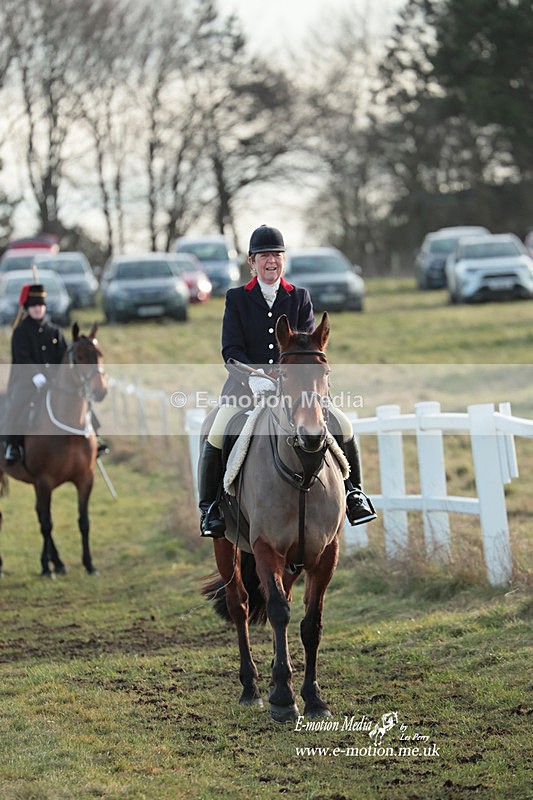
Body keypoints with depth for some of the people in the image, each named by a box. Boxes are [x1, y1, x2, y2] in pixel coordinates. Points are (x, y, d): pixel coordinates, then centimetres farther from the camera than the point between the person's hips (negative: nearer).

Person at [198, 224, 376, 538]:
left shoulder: (300, 297, 9)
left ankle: (354, 491, 9)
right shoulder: (236, 298, 4)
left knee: (344, 427, -14)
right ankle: (209, 505, -6)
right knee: (216, 437, -25)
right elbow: (231, 350, -3)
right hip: (246, 383, -1)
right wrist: (255, 377, -21)